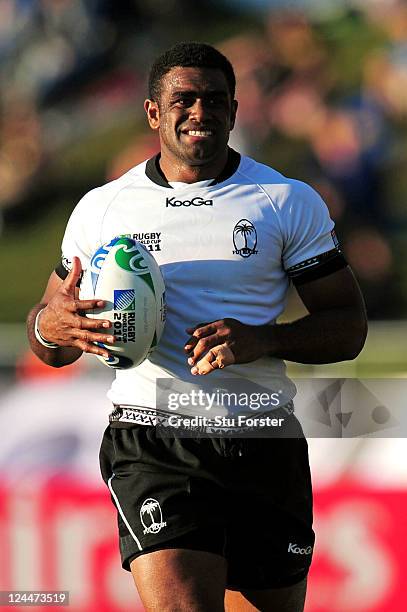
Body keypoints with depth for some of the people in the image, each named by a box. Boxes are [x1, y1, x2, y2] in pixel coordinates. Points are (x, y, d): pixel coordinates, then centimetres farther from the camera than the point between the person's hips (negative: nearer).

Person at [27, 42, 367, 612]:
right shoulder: (100, 208, 8)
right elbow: (49, 348, 15)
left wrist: (262, 339, -14)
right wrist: (51, 326, -11)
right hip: (151, 448, -2)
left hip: (264, 448, 2)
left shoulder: (290, 202, 7)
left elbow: (348, 327, 6)